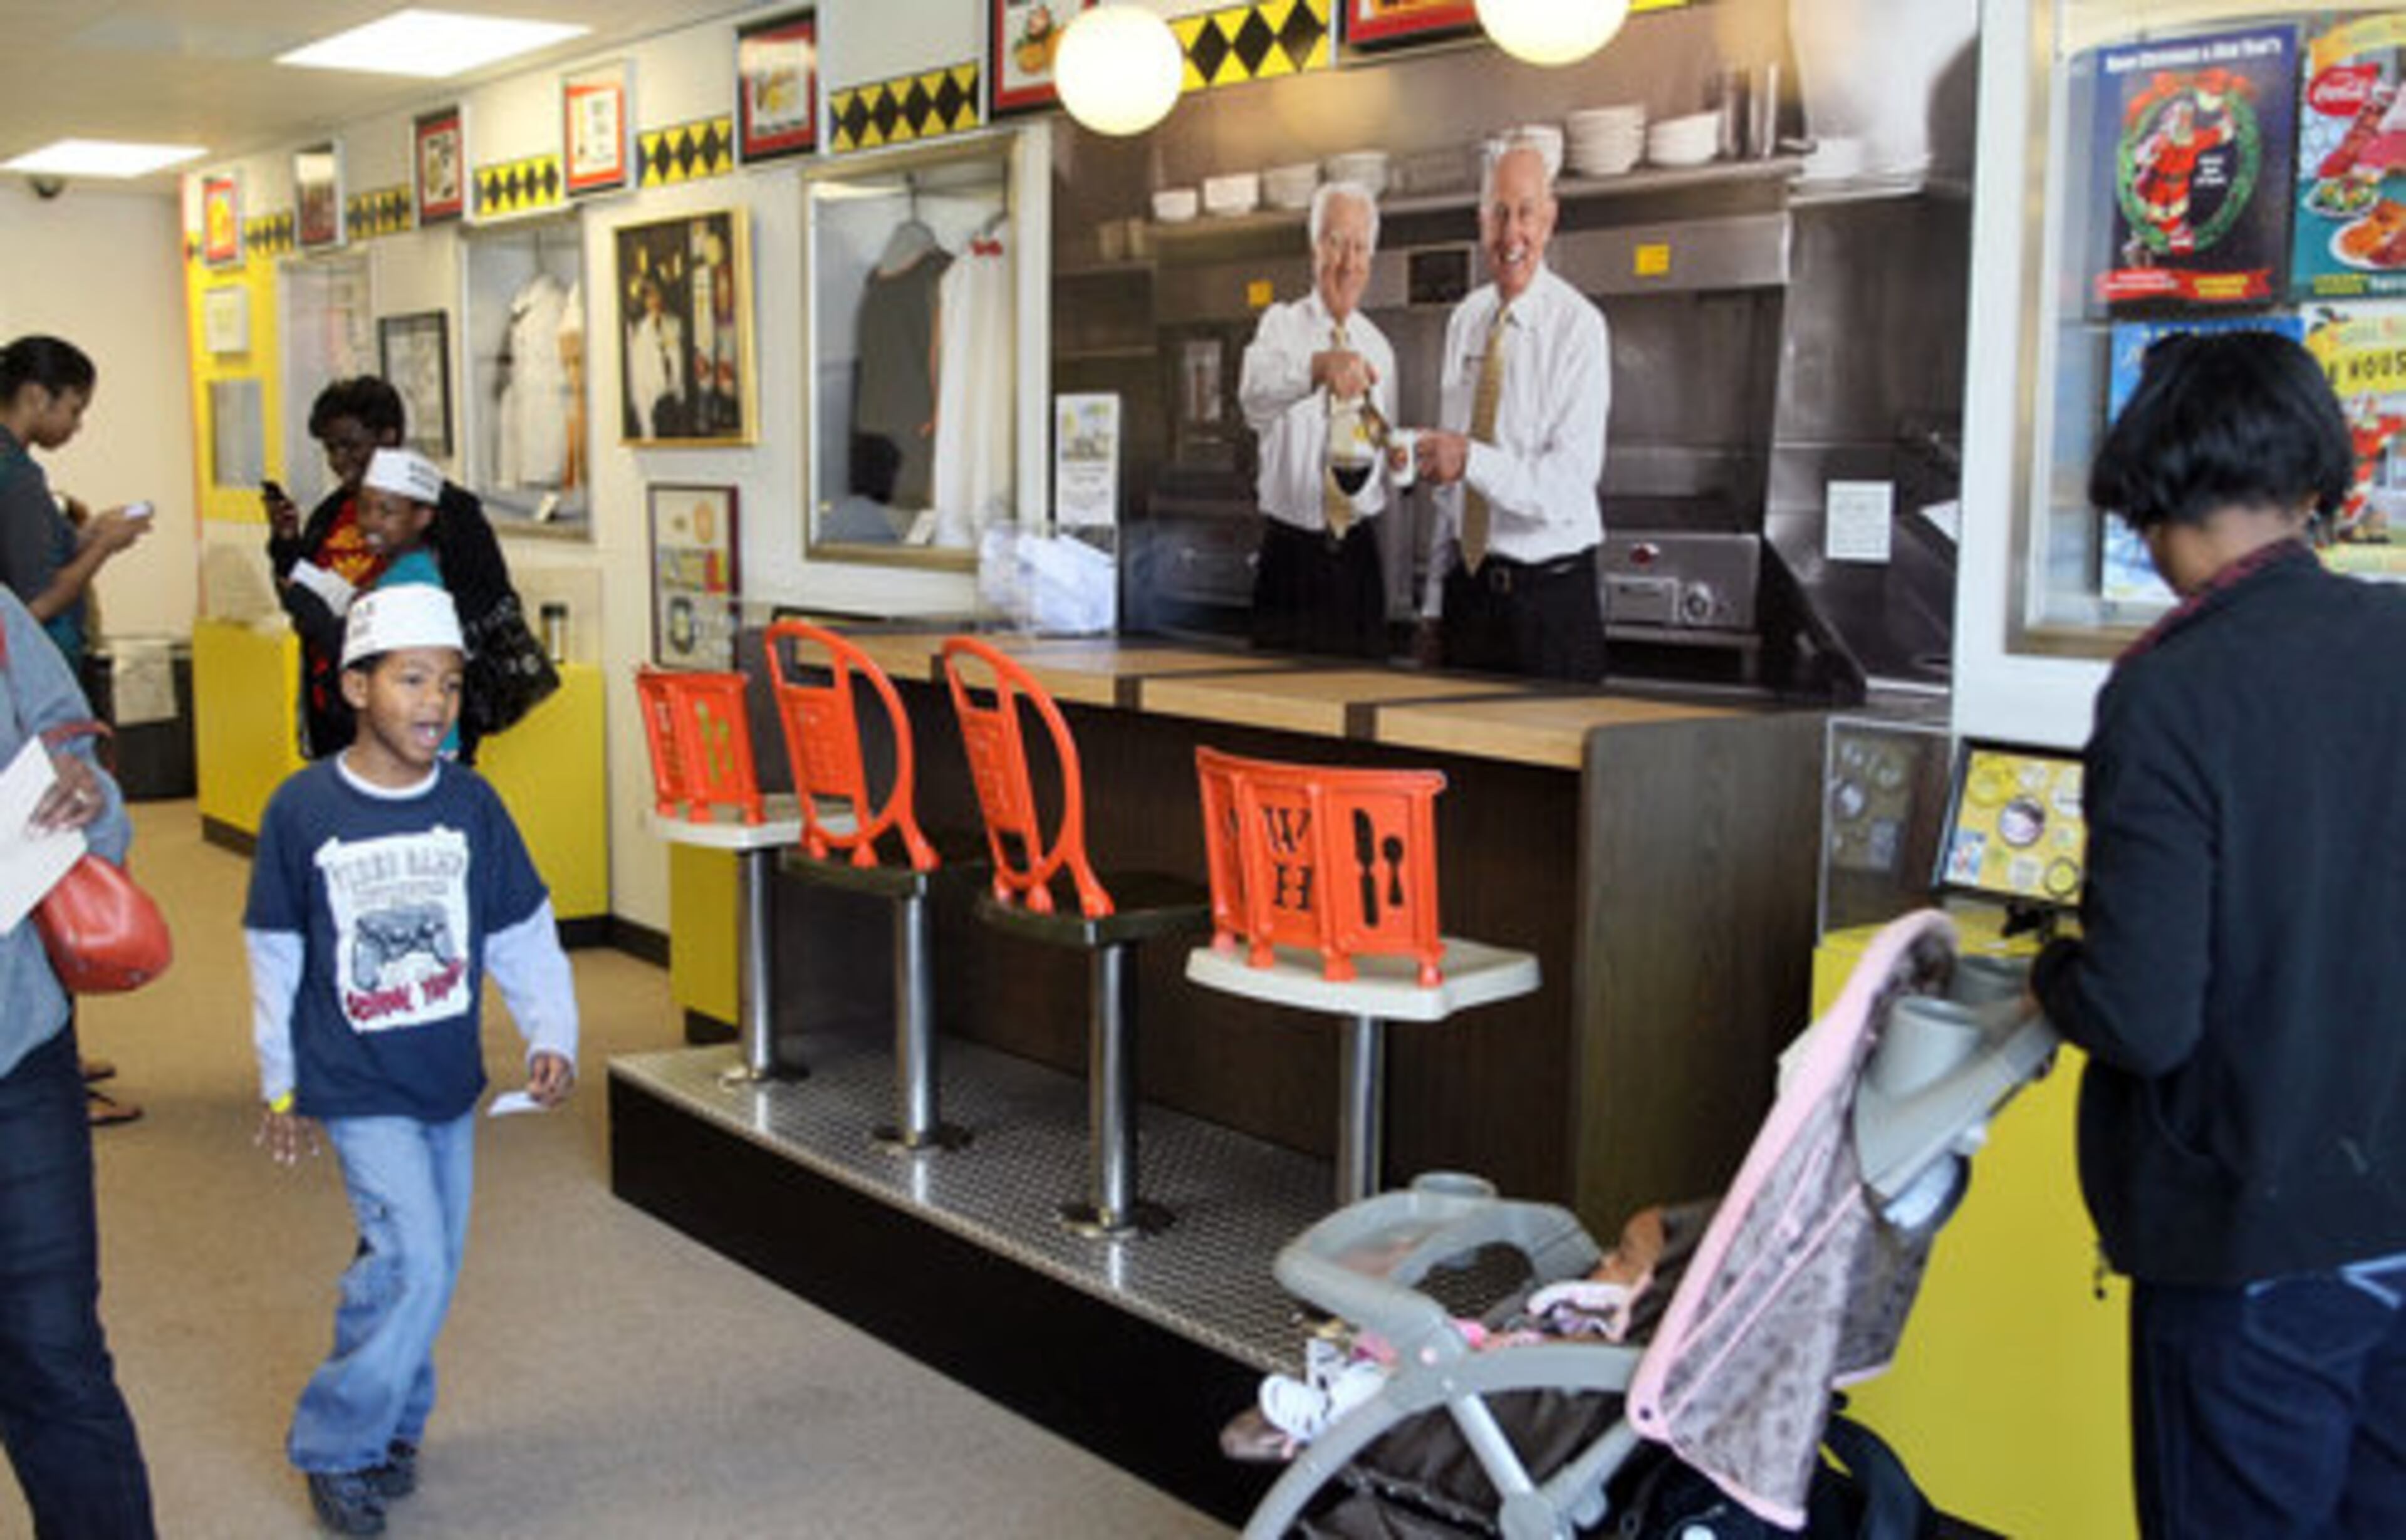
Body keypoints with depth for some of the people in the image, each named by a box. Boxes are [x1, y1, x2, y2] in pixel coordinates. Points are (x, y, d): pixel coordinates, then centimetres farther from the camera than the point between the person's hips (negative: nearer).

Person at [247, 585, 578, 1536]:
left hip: (449, 1079, 4)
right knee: (412, 1262, -11)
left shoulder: (471, 805, -3)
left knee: (426, 1262, 13)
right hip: (356, 1084, -4)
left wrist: (551, 1039, -6)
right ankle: (334, 1447, 9)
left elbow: (524, 935, 4)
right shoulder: (302, 808, -10)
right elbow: (276, 955, 0)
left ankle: (390, 1426, 34)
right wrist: (279, 1086, 5)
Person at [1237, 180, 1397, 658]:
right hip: (1291, 551, -4)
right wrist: (1319, 365, -46)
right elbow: (1254, 393, -28)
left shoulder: (1378, 346, 12)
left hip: (1360, 554, 4)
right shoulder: (1283, 324, -3)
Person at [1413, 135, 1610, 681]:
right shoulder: (1464, 320, 8)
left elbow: (1569, 486, -18)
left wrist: (1472, 460, -30)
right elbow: (1448, 485, 12)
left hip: (1551, 597, -5)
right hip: (1468, 589, 5)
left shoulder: (1579, 325, -10)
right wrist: (1434, 604, 12)